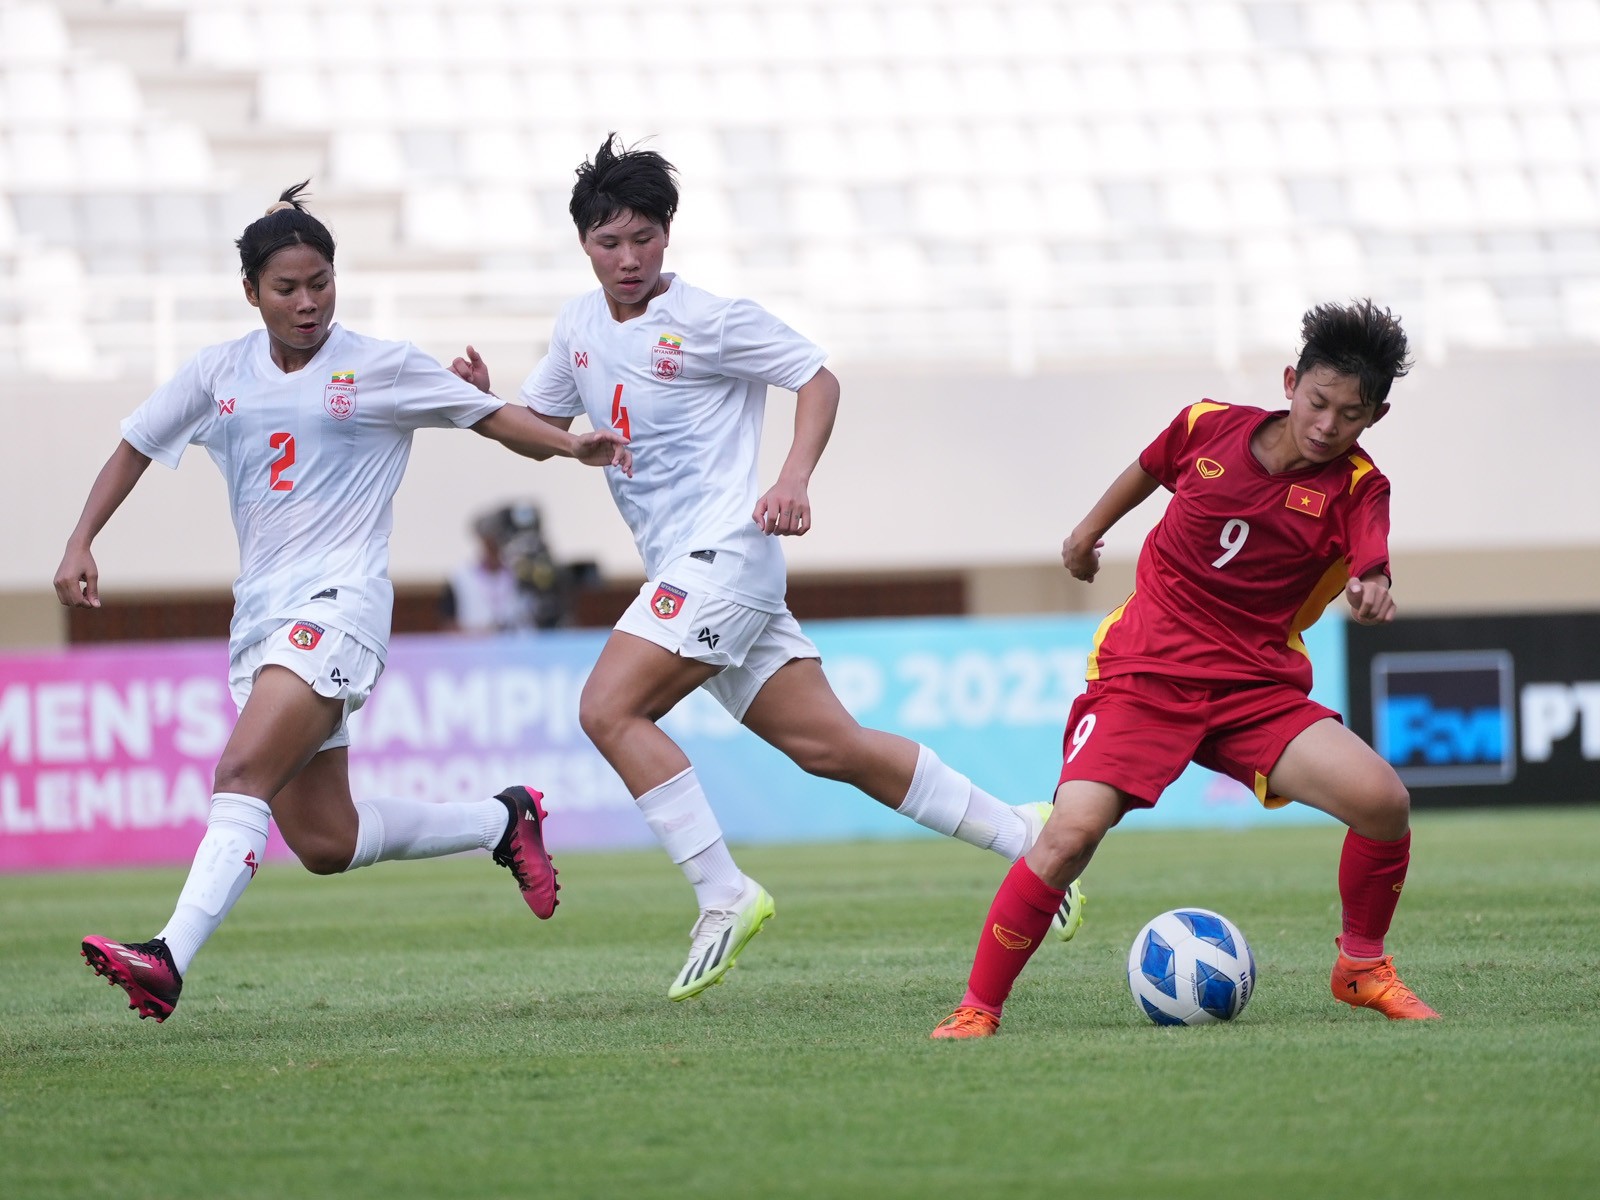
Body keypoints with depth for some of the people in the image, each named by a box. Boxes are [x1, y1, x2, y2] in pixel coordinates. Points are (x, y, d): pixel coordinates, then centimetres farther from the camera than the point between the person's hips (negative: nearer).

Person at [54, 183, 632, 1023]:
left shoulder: (380, 368, 1)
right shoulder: (218, 374, 11)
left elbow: (493, 418, 7)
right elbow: (134, 449, 20)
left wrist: (572, 446, -9)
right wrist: (80, 545, 10)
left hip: (339, 602, -6)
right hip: (260, 616, 6)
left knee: (242, 777, -25)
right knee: (324, 842, 6)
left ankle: (169, 961, -35)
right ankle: (502, 821, 28)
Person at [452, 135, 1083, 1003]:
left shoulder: (708, 320, -6)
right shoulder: (578, 328, 14)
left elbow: (818, 379, -2)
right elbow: (541, 426, 25)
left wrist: (793, 481, -15)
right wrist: (479, 398, 4)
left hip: (724, 551, -7)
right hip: (684, 569, 7)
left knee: (608, 709, -18)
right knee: (827, 745, 4)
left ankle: (723, 896, -15)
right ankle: (1020, 834, 11)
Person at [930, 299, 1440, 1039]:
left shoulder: (1355, 489, -5)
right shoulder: (1209, 427, -1)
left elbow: (1371, 572, -25)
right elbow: (1150, 468, 22)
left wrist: (1371, 595, -48)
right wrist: (1091, 528, 35)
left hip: (1257, 687, 1)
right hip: (1142, 672, -1)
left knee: (1381, 798, -21)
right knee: (1072, 830, -23)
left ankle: (1361, 967, 6)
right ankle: (976, 1011, -8)